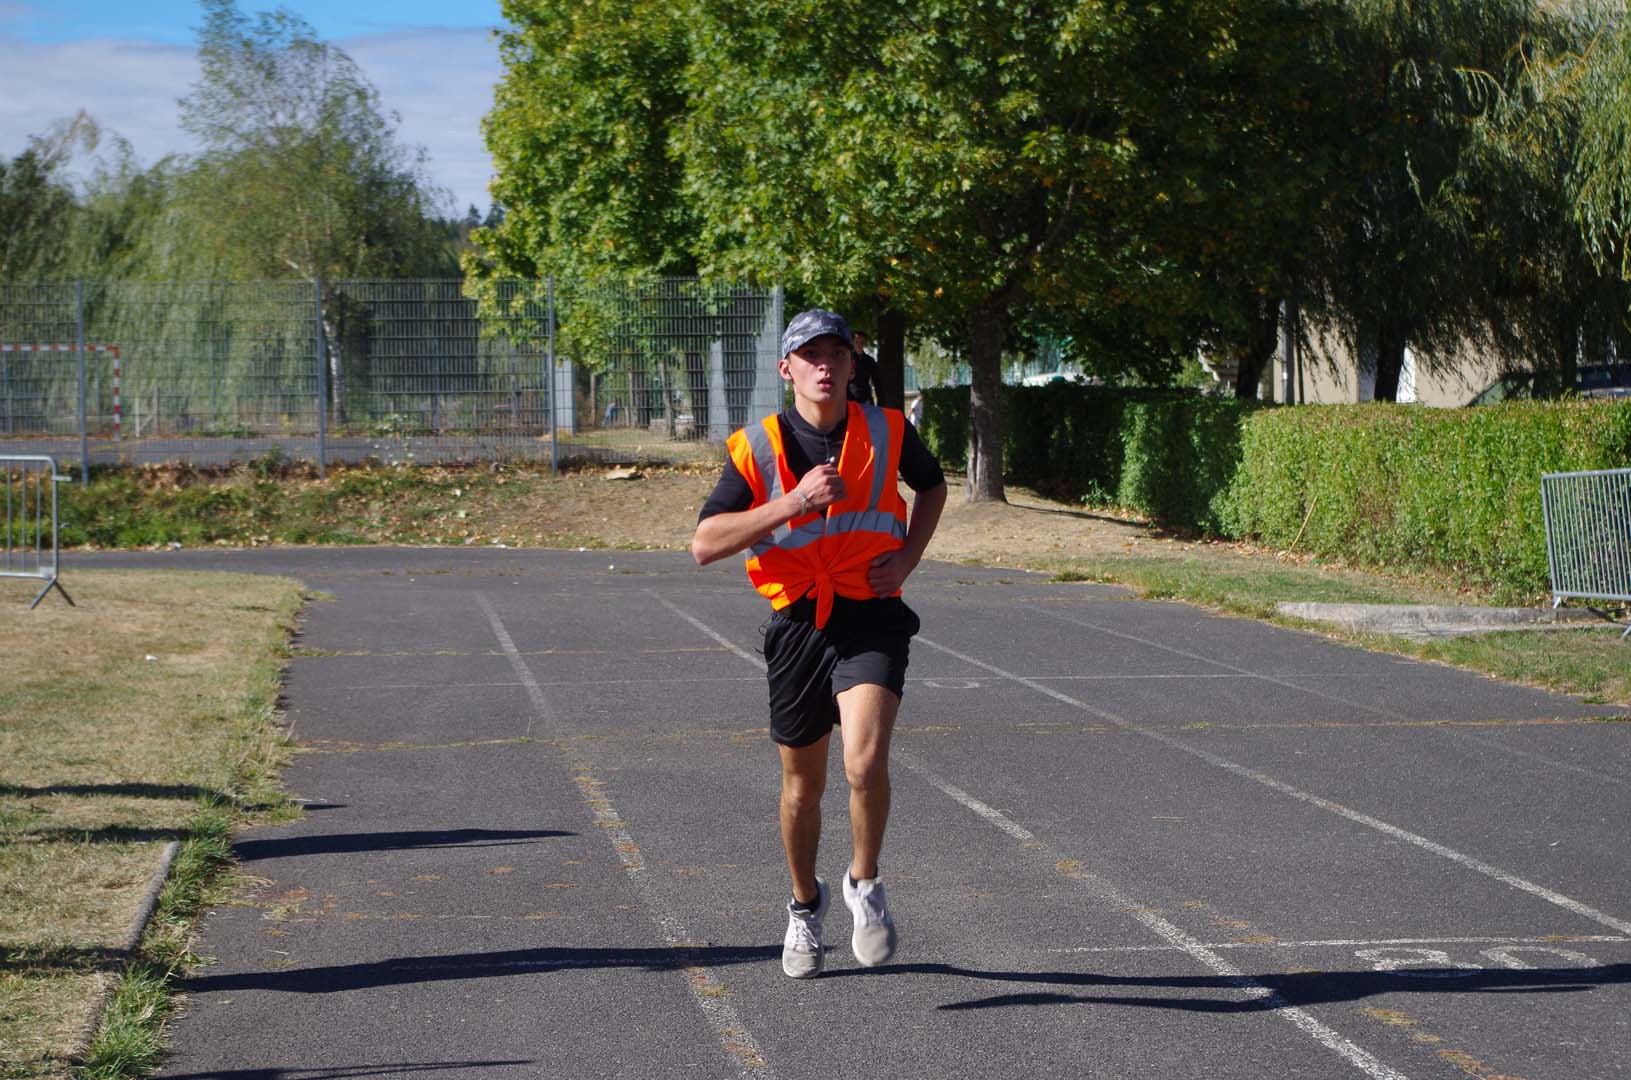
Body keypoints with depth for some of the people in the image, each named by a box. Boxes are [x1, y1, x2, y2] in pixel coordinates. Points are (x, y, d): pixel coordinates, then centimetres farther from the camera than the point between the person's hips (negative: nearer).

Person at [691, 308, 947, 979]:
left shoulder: (887, 432, 0)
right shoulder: (758, 448, -5)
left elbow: (932, 484, 22)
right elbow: (704, 544, -13)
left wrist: (908, 555, 5)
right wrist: (794, 502, -22)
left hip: (871, 620, -1)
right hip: (797, 622, 1)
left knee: (865, 762, -23)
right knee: (803, 785, 12)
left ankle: (864, 884, 2)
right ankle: (805, 905, 38)